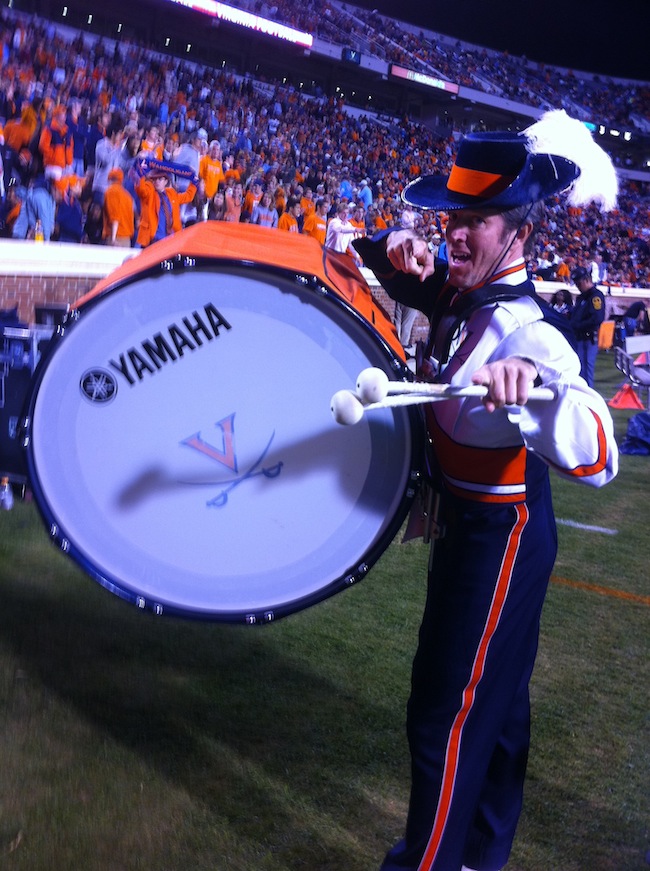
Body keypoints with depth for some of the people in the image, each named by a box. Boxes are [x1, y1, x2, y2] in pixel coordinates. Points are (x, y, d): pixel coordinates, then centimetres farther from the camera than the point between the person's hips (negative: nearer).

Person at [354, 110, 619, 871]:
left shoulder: (528, 335, -28)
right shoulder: (458, 292, -3)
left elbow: (596, 458, -40)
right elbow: (381, 258, 13)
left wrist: (531, 387, -58)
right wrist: (399, 249, -11)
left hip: (501, 538, -9)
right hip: (469, 525, 9)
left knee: (446, 714, -1)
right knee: (494, 696, 23)